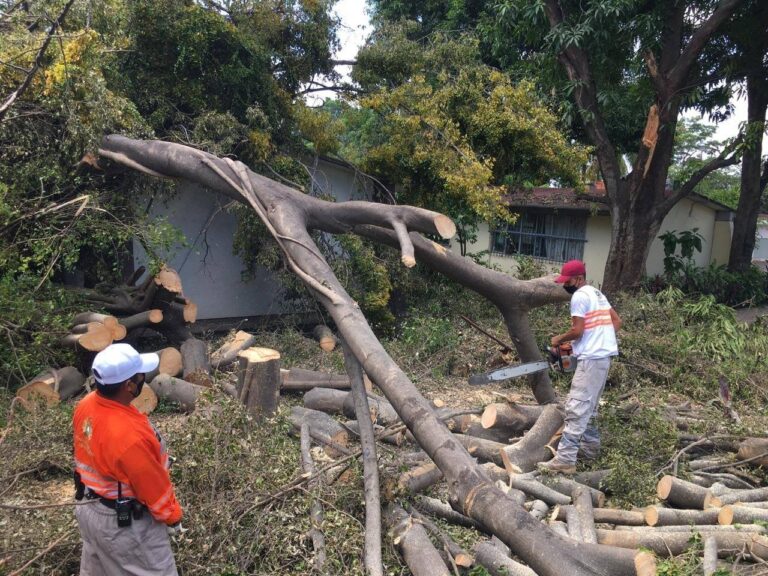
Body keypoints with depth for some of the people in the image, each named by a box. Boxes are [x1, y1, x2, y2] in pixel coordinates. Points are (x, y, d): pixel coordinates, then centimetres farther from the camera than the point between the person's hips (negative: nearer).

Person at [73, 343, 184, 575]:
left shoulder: (86, 406, -13)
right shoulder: (130, 436, -38)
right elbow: (153, 486, -23)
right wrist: (172, 517, -6)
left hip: (89, 509, 8)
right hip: (126, 522, -8)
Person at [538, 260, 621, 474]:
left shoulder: (579, 296, -11)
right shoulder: (597, 293, 18)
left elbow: (577, 330, -16)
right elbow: (617, 321, 21)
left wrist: (558, 339, 1)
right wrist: (601, 338, 16)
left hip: (592, 359, -10)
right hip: (603, 356, 10)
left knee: (576, 408, -12)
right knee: (588, 406, 20)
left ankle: (565, 460, -14)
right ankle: (590, 447, 28)